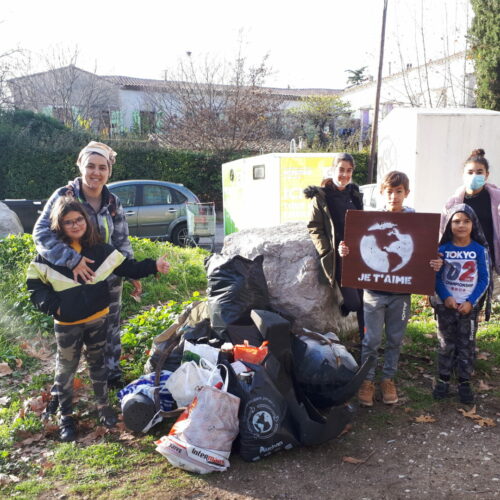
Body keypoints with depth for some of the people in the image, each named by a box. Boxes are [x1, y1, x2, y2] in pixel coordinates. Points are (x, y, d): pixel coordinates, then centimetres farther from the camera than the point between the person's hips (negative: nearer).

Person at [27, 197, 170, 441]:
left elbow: (126, 267, -2)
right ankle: (65, 416, 29)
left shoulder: (100, 249, -5)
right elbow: (35, 285, -4)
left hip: (98, 319, 2)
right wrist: (53, 306, -15)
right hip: (66, 325, -2)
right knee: (66, 369, 12)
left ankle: (103, 405, 36)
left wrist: (153, 265, -14)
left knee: (98, 363, 18)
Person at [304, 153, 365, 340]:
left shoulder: (355, 195, 14)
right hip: (338, 257, -5)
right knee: (353, 303, -9)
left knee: (365, 300, 5)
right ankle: (344, 305, 26)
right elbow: (314, 229, -5)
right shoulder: (321, 197, -3)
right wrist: (327, 253, -13)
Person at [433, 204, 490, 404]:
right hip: (446, 304, 0)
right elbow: (436, 277, -3)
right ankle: (443, 379, 20)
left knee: (467, 344, 8)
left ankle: (464, 382, 18)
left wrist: (471, 302, -12)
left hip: (470, 306, 0)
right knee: (446, 343, 9)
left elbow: (484, 280, -4)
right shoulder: (443, 249, -4)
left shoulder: (480, 250, -5)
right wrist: (445, 297, -16)